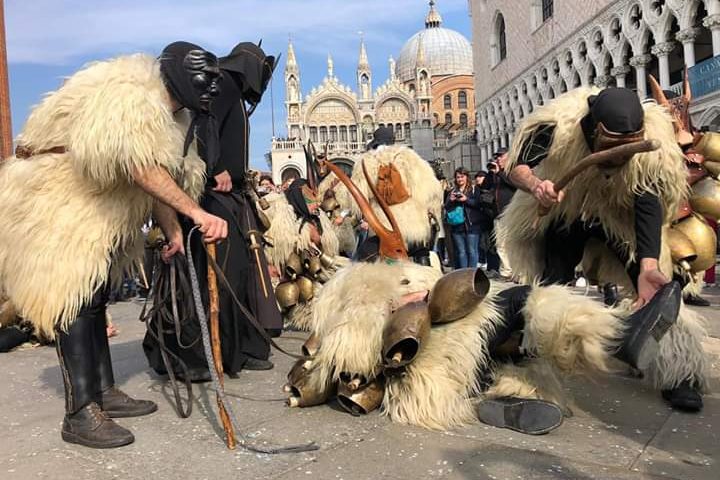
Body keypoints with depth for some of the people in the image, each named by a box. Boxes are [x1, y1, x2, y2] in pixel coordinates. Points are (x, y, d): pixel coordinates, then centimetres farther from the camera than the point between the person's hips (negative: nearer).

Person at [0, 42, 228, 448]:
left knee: (94, 298, 11)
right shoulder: (127, 94, -23)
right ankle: (81, 414, -9)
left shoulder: (165, 108, 11)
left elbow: (156, 174, 7)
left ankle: (104, 391, 19)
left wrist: (173, 230, 0)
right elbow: (142, 168, -36)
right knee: (74, 300, -13)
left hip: (97, 209, 10)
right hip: (55, 204, -10)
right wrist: (195, 212, -40)